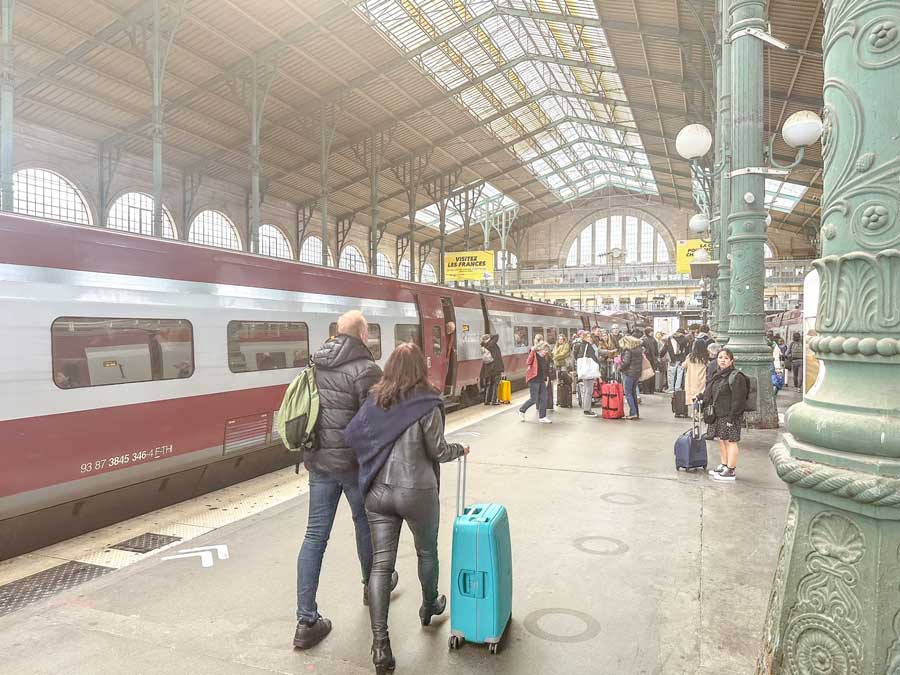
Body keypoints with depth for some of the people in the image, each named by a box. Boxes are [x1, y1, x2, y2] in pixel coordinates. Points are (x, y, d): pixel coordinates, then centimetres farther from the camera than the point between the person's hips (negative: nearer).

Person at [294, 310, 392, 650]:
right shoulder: (366, 369, -17)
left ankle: (306, 621, 10)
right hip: (354, 462, -5)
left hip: (318, 460, 5)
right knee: (365, 523, 18)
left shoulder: (316, 364, 4)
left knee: (315, 535, 7)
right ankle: (371, 586, 41)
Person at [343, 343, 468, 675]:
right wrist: (460, 449, 10)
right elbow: (438, 451, -10)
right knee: (427, 551, 22)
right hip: (417, 491, -3)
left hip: (378, 491, 3)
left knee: (381, 564, 6)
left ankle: (380, 644, 2)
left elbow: (351, 435, 1)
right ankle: (429, 607, 45)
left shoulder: (375, 400, 1)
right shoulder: (426, 403, -12)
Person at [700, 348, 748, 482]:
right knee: (722, 441, 15)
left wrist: (732, 417, -19)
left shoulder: (736, 377, -13)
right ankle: (723, 466, 27)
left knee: (730, 441, -3)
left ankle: (731, 471, 3)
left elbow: (739, 400, -17)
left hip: (730, 416, -9)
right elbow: (710, 394, 21)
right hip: (719, 415, 9)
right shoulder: (717, 375, 13)